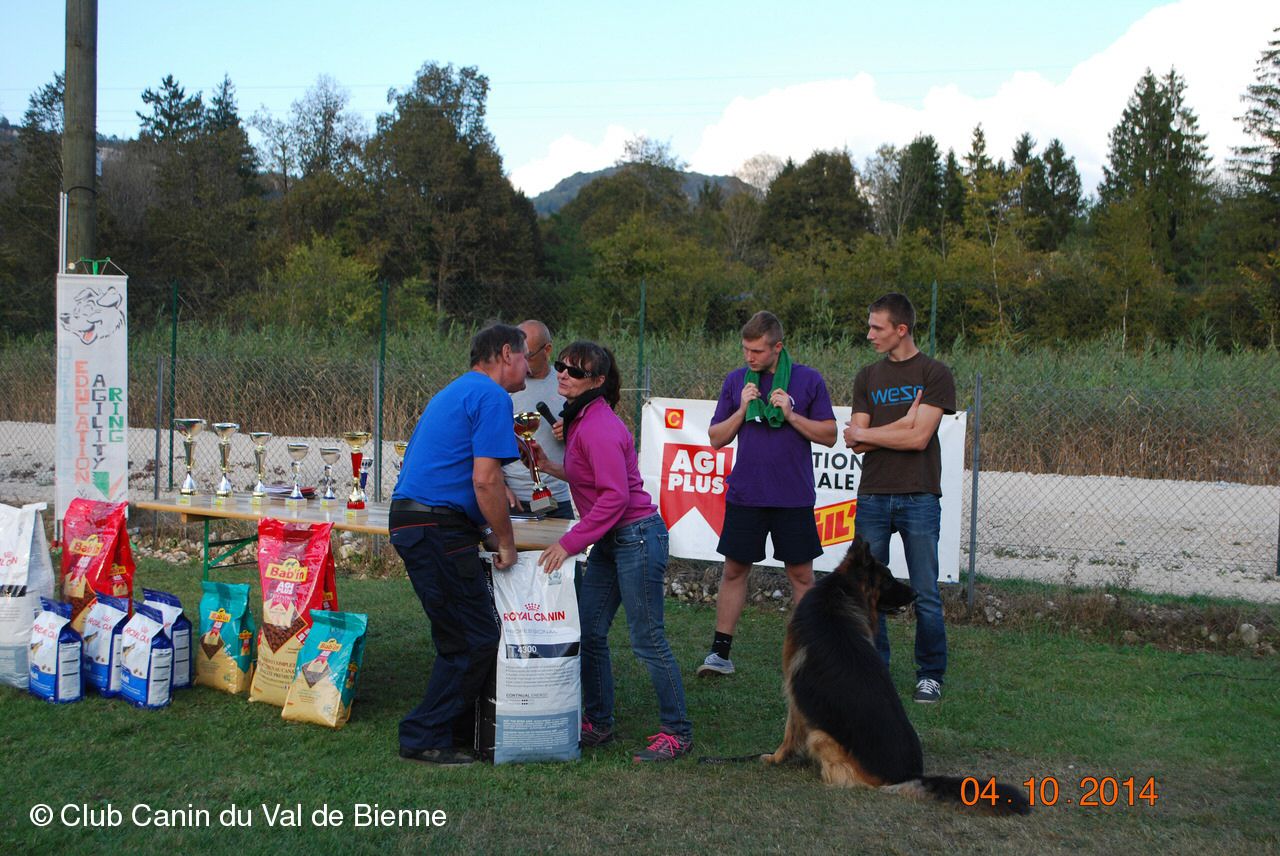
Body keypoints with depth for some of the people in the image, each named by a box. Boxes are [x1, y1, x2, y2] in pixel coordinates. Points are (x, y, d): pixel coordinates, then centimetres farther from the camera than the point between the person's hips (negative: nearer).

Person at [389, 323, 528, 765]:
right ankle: (425, 737, 3)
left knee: (459, 638, 16)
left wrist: (485, 534, 20)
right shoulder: (491, 396, -9)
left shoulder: (456, 392, 23)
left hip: (412, 521, 10)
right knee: (477, 640, -3)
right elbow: (485, 480, -18)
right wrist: (506, 542, -6)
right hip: (438, 528, -10)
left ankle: (459, 732, 22)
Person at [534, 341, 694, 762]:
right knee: (588, 632, 10)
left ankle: (677, 732, 8)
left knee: (647, 639, -3)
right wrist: (551, 467, 10)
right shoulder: (580, 419, 11)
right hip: (609, 541, 10)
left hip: (636, 537, -10)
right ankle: (598, 723, 23)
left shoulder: (599, 427, -19)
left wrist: (569, 543, -21)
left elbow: (615, 496, -23)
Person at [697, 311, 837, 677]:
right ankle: (720, 653, 13)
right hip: (744, 494, 2)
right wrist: (742, 409, -9)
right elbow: (717, 438, 7)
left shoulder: (808, 380, -2)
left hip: (793, 496, -2)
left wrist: (791, 415, -14)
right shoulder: (735, 380, 5)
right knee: (734, 570, 5)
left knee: (801, 574, 5)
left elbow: (829, 435, 0)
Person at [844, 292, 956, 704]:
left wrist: (866, 433, -1)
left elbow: (919, 438, -11)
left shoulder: (934, 373, -1)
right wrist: (901, 426, -10)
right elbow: (855, 442, 3)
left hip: (918, 498, -4)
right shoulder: (868, 377, 12)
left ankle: (930, 674, 12)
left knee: (925, 594, 1)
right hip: (872, 496, 4)